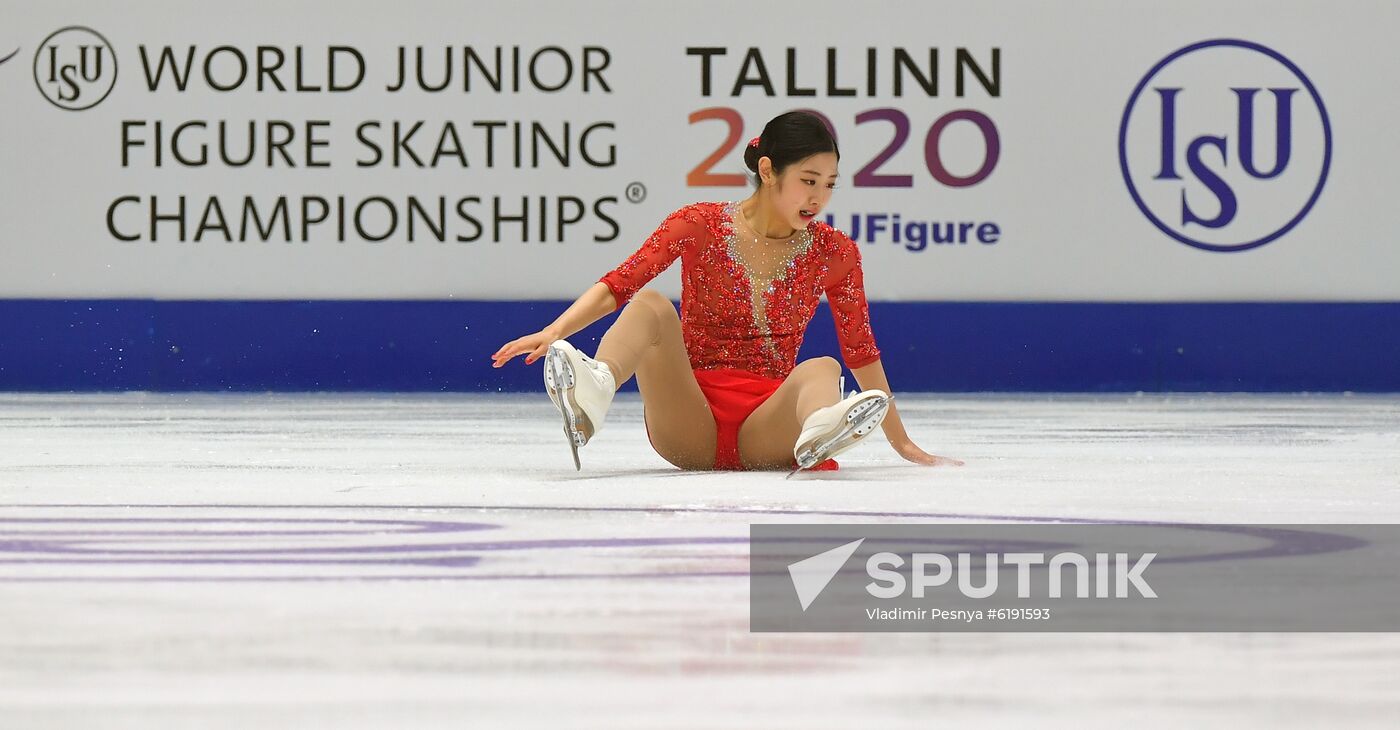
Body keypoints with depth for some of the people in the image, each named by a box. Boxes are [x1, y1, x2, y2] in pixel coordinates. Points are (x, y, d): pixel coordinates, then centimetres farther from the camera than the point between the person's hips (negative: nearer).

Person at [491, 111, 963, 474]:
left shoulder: (835, 254, 7)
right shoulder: (699, 226, 2)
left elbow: (862, 354, 14)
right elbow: (618, 285, -8)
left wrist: (901, 442, 14)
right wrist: (554, 332, -25)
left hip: (766, 429, 1)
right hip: (688, 427, -1)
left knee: (822, 370, -30)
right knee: (651, 307, -26)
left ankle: (818, 434, -68)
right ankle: (590, 398, -58)